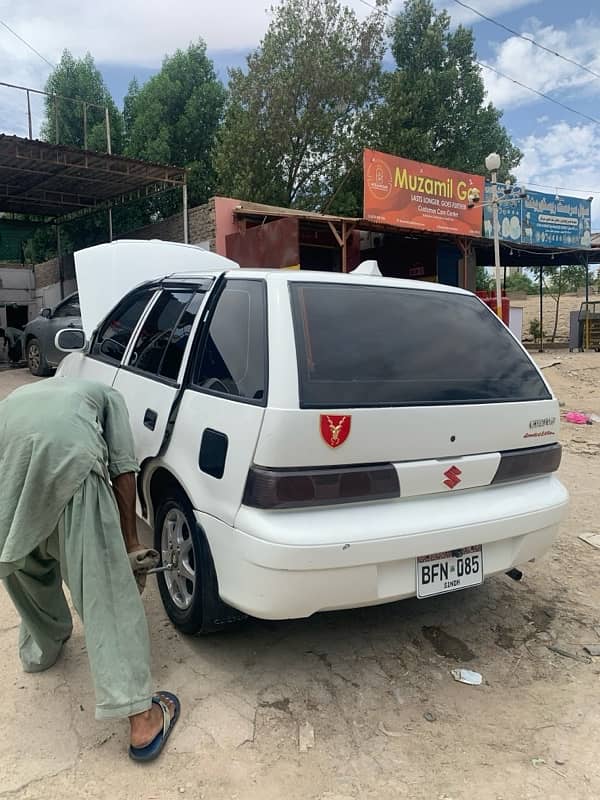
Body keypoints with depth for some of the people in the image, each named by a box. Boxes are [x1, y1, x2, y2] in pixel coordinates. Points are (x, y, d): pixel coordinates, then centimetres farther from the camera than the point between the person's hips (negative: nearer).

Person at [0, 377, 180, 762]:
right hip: (71, 457, -4)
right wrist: (131, 543, 21)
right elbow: (123, 469, 17)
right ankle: (141, 719, 5)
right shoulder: (106, 394, 34)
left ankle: (41, 649, 53)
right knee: (107, 589, 3)